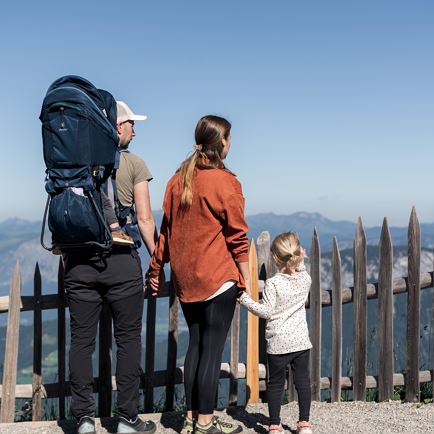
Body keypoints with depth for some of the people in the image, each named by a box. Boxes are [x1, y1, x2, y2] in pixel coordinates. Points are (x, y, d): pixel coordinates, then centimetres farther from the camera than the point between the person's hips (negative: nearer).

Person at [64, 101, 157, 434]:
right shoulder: (134, 164, -2)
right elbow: (145, 219, -4)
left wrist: (66, 258, 17)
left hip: (79, 261, 3)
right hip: (121, 260, -3)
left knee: (82, 340, 9)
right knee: (128, 339, 8)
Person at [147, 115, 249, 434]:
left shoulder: (179, 179, 7)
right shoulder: (225, 182, -11)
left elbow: (167, 229, 11)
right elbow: (237, 237, -10)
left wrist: (156, 269, 19)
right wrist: (245, 277, -3)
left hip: (185, 279, 7)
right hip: (218, 277, -6)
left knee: (195, 345, 16)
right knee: (213, 350, 2)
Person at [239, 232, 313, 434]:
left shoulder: (272, 284, -15)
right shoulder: (305, 279, -1)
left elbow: (266, 312, -14)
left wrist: (245, 299, -9)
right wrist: (300, 260, 19)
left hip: (278, 343, -3)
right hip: (301, 341, 4)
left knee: (275, 383, 7)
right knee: (303, 380, 11)